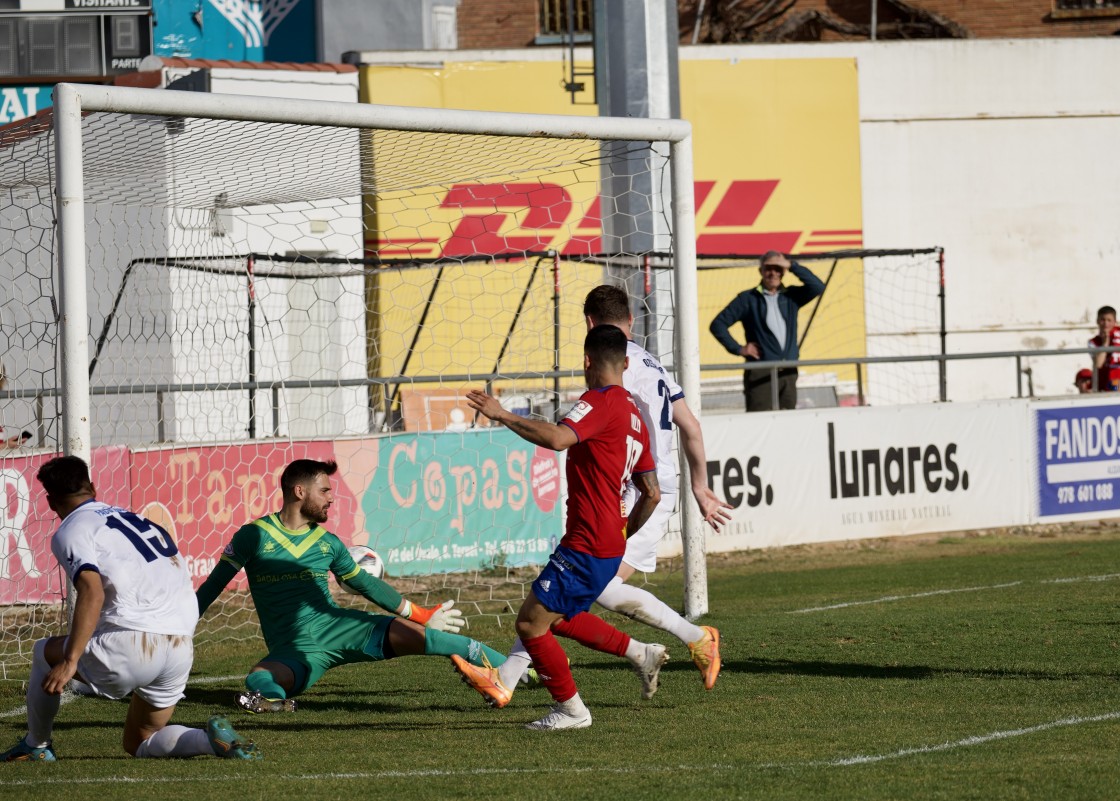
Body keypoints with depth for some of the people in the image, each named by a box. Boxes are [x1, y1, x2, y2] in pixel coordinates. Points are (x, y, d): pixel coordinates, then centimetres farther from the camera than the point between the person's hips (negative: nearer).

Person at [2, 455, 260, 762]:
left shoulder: (70, 533, 1)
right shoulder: (133, 517, 24)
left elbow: (92, 593, -16)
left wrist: (70, 662, -20)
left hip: (132, 645, -7)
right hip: (182, 649, 7)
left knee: (45, 654, 20)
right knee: (139, 743, 21)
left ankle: (36, 746, 29)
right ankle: (213, 738, -4)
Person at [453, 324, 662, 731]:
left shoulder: (599, 402, -13)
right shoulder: (632, 414, 16)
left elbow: (556, 438, -33)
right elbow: (652, 494, 19)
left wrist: (502, 415, -28)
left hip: (587, 546, -10)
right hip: (610, 545, 10)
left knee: (530, 623, -4)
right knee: (561, 616, 28)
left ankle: (570, 709, 4)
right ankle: (643, 654, 29)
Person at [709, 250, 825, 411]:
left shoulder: (791, 296, 12)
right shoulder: (748, 299, 3)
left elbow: (818, 287, -2)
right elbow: (718, 324, 3)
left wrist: (792, 266, -6)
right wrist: (738, 349, -5)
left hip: (789, 373, 4)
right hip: (761, 373, -4)